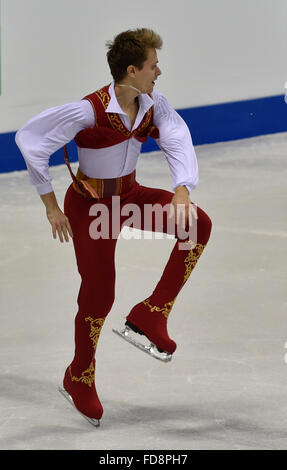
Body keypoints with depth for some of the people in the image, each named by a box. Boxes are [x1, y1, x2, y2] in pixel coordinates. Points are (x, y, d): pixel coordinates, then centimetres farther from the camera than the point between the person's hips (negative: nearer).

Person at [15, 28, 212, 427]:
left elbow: (179, 144, -21)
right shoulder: (89, 111, -27)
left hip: (129, 194, 6)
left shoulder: (154, 105, -9)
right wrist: (51, 205, -20)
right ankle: (78, 379, 27)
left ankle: (149, 315, -9)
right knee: (98, 296, 1)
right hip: (90, 204, -6)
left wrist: (181, 192, -41)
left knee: (199, 225, -17)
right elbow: (30, 140, -25)